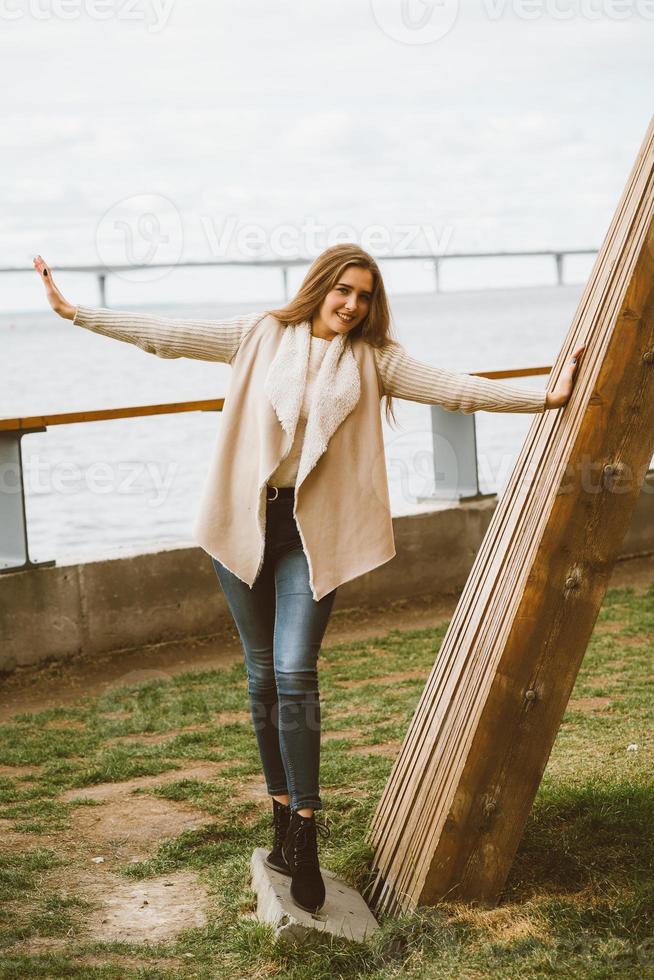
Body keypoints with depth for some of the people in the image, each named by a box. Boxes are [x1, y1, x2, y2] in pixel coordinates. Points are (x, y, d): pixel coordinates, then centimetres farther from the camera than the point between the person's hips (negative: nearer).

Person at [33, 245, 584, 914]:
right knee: (262, 675, 7)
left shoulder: (373, 360, 4)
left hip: (314, 533, -1)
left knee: (294, 673, -14)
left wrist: (544, 398, -12)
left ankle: (304, 830, -6)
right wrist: (74, 311, 4)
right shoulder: (261, 337, 4)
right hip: (246, 524, 1)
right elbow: (165, 336, 5)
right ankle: (283, 815, 20)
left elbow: (454, 389, -3)